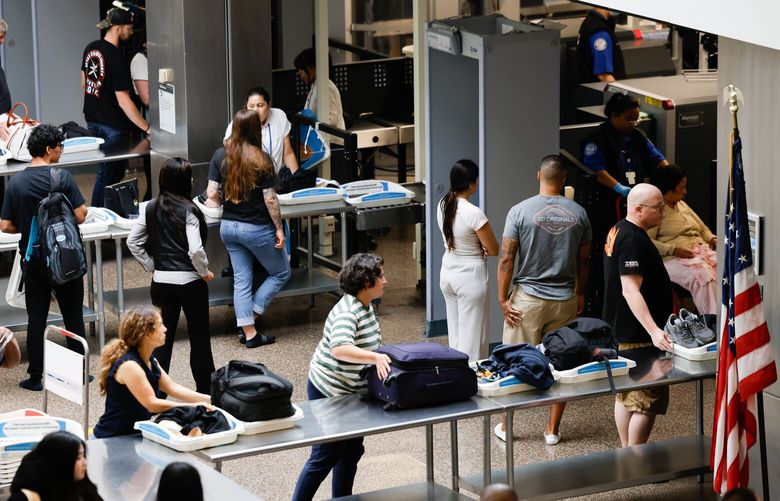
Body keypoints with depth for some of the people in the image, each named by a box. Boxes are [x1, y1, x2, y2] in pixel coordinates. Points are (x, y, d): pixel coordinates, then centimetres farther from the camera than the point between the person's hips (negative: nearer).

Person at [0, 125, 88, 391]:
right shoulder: (62, 177, -13)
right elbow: (80, 216, -13)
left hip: (33, 259, 2)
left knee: (36, 319, 9)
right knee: (73, 316, 10)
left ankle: (35, 377, 10)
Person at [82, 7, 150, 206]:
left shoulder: (91, 48, 4)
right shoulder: (117, 59, -22)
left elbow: (84, 83, 17)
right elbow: (123, 101, -24)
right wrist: (147, 128, -22)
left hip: (92, 120, 9)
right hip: (112, 126, -9)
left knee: (116, 170, 18)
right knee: (107, 175, 0)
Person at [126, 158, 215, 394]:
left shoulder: (151, 208, 1)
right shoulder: (188, 210, -15)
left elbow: (133, 242, 5)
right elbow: (195, 249, -22)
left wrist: (152, 266, 10)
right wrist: (205, 272, -7)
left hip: (161, 281, 4)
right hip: (190, 281, -4)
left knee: (162, 337, 10)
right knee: (199, 336, 10)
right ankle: (205, 388, 20)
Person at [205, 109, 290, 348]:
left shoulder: (220, 156, -5)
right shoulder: (262, 160, -17)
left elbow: (211, 194, -3)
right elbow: (270, 199, -15)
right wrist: (279, 228, -4)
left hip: (228, 226, 5)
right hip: (257, 228, -5)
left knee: (241, 279, 11)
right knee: (281, 273, 15)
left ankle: (249, 332, 11)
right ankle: (252, 315, 12)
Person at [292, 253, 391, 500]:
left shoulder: (366, 307, 5)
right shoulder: (347, 313, -26)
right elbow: (339, 348, -44)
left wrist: (384, 358, 7)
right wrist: (376, 357, -53)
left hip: (351, 392, 9)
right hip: (329, 393, -9)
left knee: (351, 451, 16)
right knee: (325, 456, -1)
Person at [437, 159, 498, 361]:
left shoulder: (443, 206, -1)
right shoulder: (474, 213, -23)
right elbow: (493, 250, -14)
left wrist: (478, 248, 1)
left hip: (448, 272, 8)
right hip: (470, 275, -8)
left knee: (455, 331, 16)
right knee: (472, 334, 0)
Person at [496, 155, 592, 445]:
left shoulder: (520, 211, -9)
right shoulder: (578, 214, 0)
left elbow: (506, 259, -10)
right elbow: (583, 260, 8)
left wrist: (502, 299, -3)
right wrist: (580, 294, 22)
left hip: (527, 299, -2)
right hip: (565, 301, 2)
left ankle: (507, 426, 16)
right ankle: (552, 430, 14)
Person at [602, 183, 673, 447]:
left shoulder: (619, 230, 12)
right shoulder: (633, 241, -21)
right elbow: (630, 290, -28)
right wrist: (654, 331, -35)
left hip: (620, 331, 11)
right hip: (637, 335, -11)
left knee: (626, 396, 16)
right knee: (648, 400, -7)